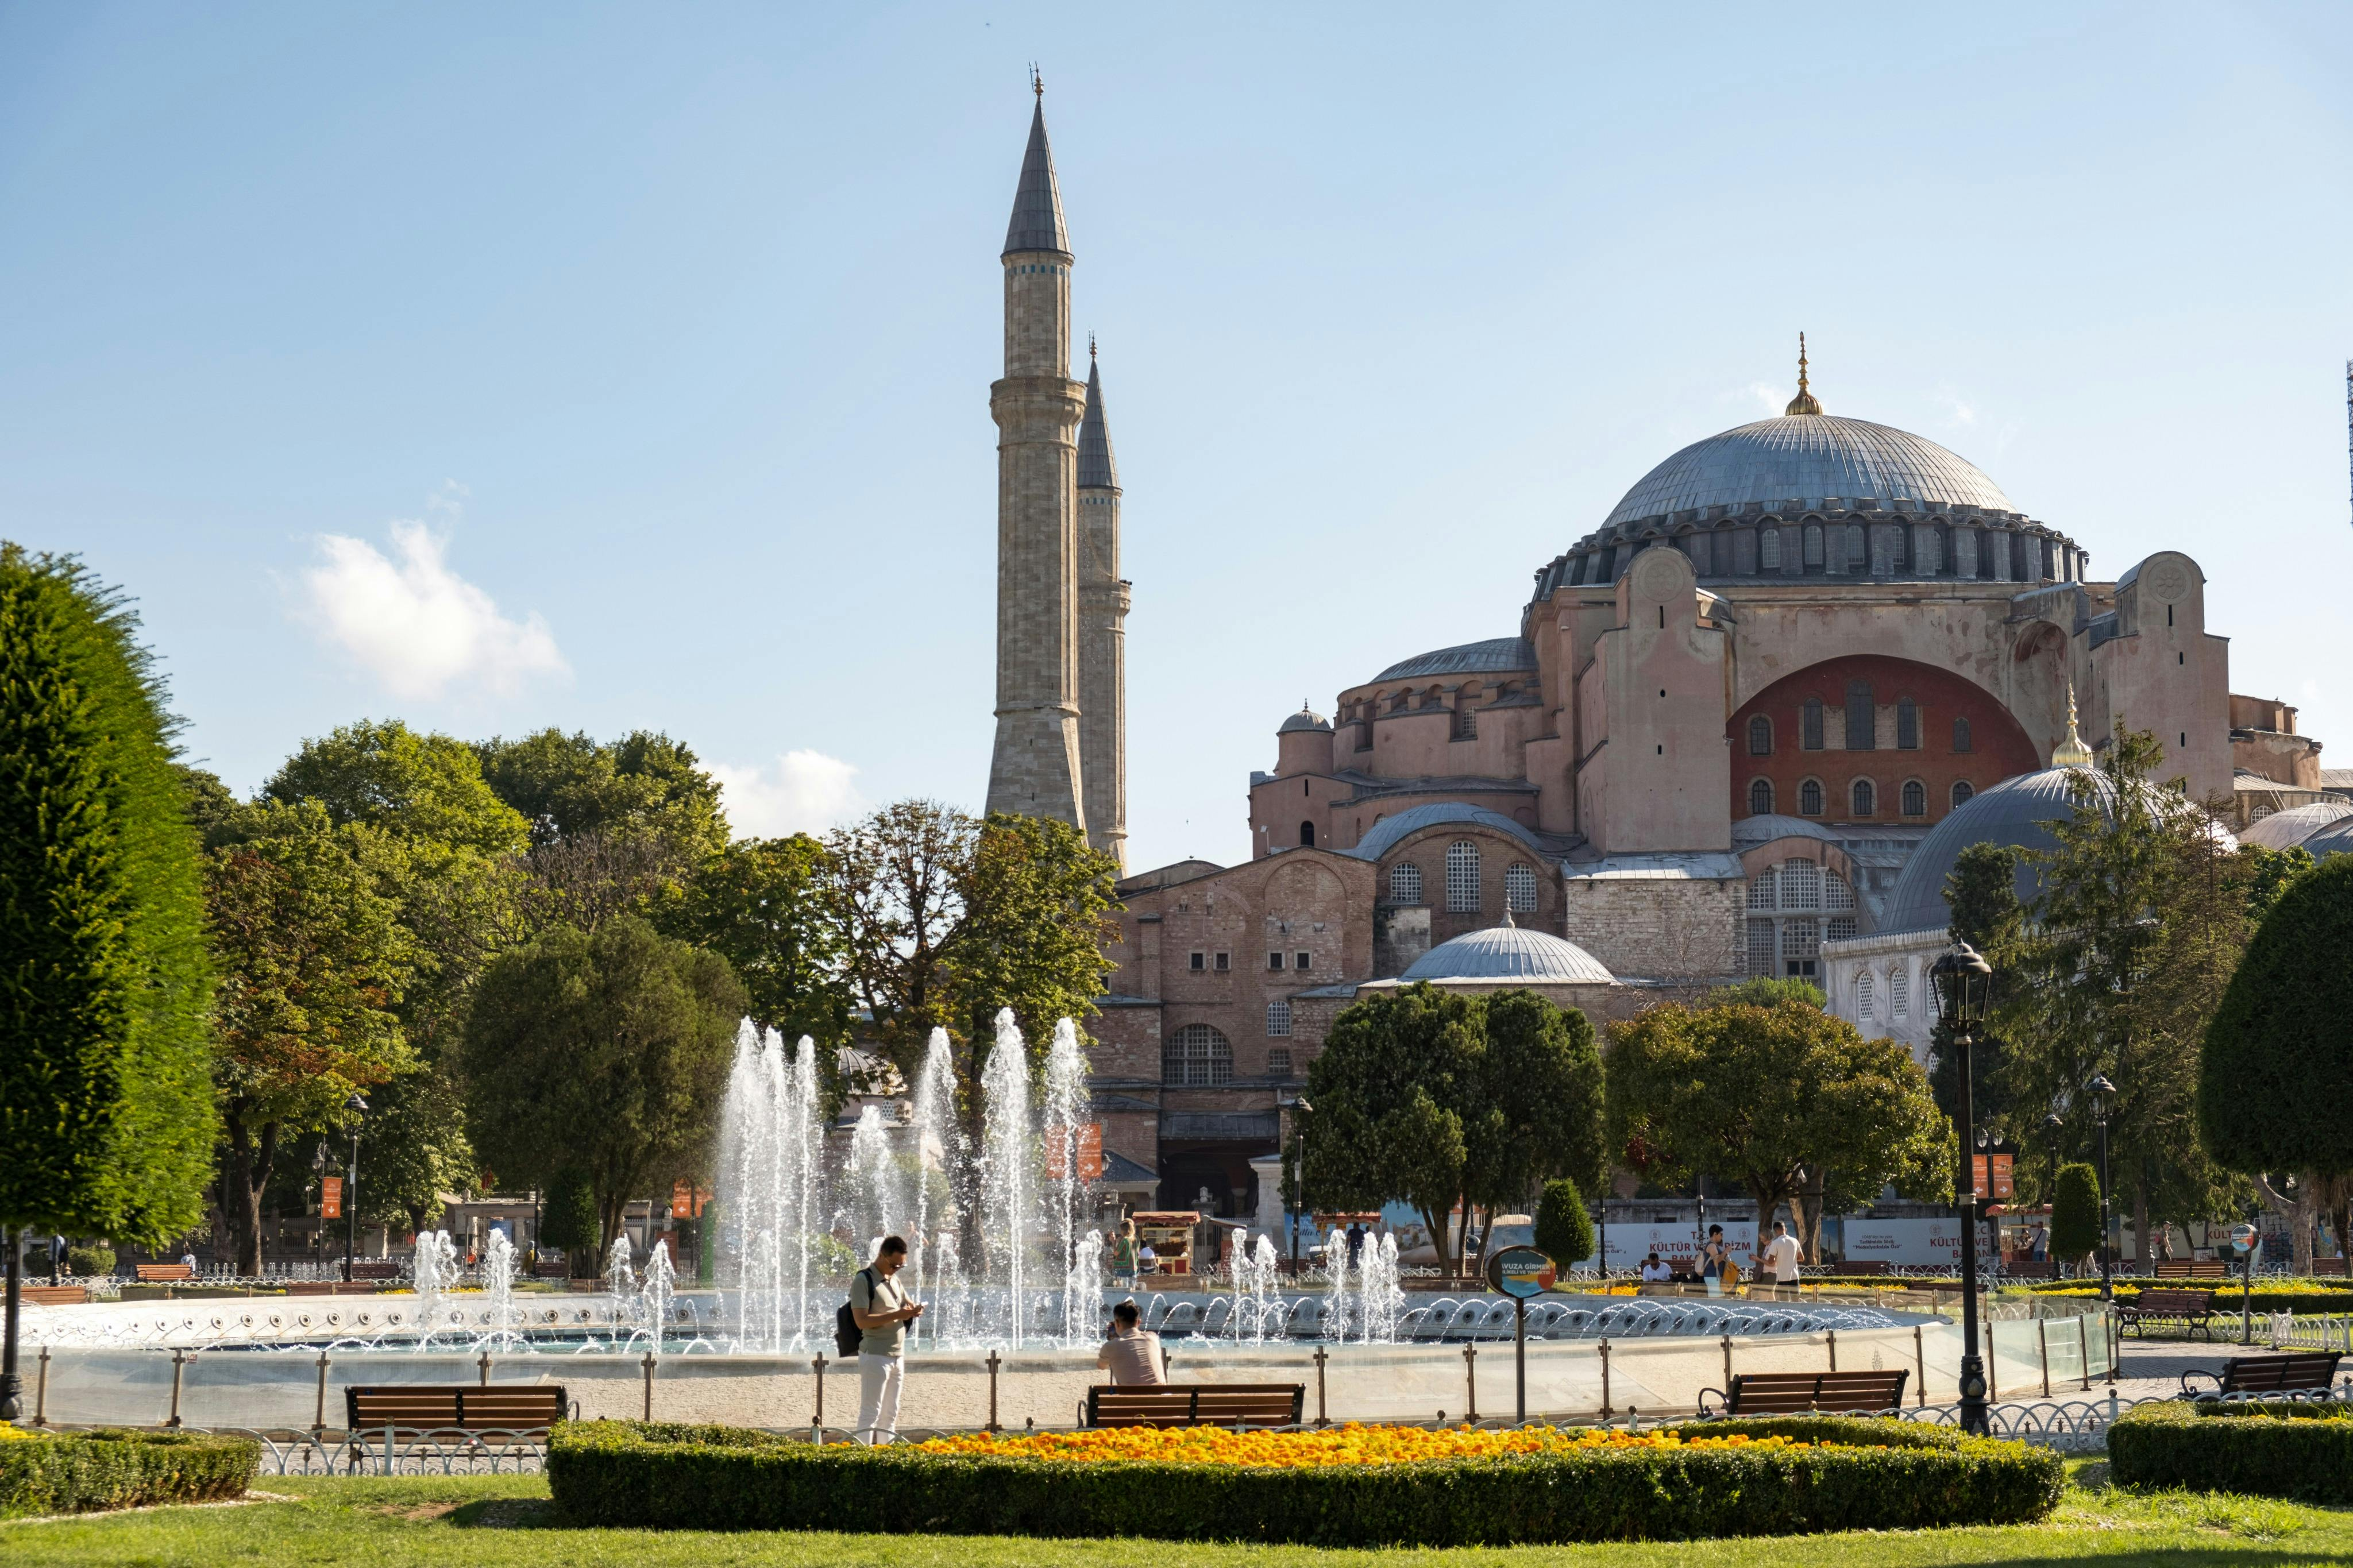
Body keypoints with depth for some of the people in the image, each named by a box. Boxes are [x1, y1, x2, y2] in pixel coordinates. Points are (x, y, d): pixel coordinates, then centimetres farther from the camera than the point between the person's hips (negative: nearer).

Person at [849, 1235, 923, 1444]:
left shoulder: (894, 1282, 15)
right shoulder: (864, 1281, -10)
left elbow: (908, 1306, 26)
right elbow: (861, 1321, -18)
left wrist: (914, 1311, 1)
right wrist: (897, 1315, -24)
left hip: (896, 1356, 8)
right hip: (875, 1356, -8)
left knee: (890, 1413, 11)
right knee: (871, 1412, -7)